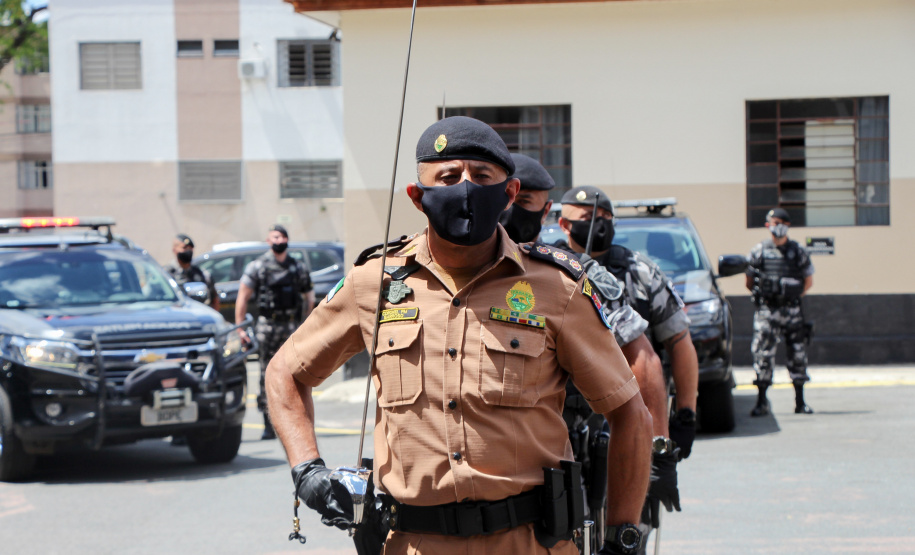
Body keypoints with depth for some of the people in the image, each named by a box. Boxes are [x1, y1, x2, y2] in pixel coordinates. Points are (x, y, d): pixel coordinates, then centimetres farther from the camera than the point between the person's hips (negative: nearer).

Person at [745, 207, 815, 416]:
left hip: (792, 311, 2)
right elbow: (749, 282, 10)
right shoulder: (759, 251, 2)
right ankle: (762, 402, -3)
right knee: (763, 354, -8)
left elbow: (808, 281, 15)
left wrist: (793, 297, 10)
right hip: (766, 312, -2)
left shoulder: (798, 252, 6)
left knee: (798, 355, 4)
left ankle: (800, 402, 13)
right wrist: (763, 296, 6)